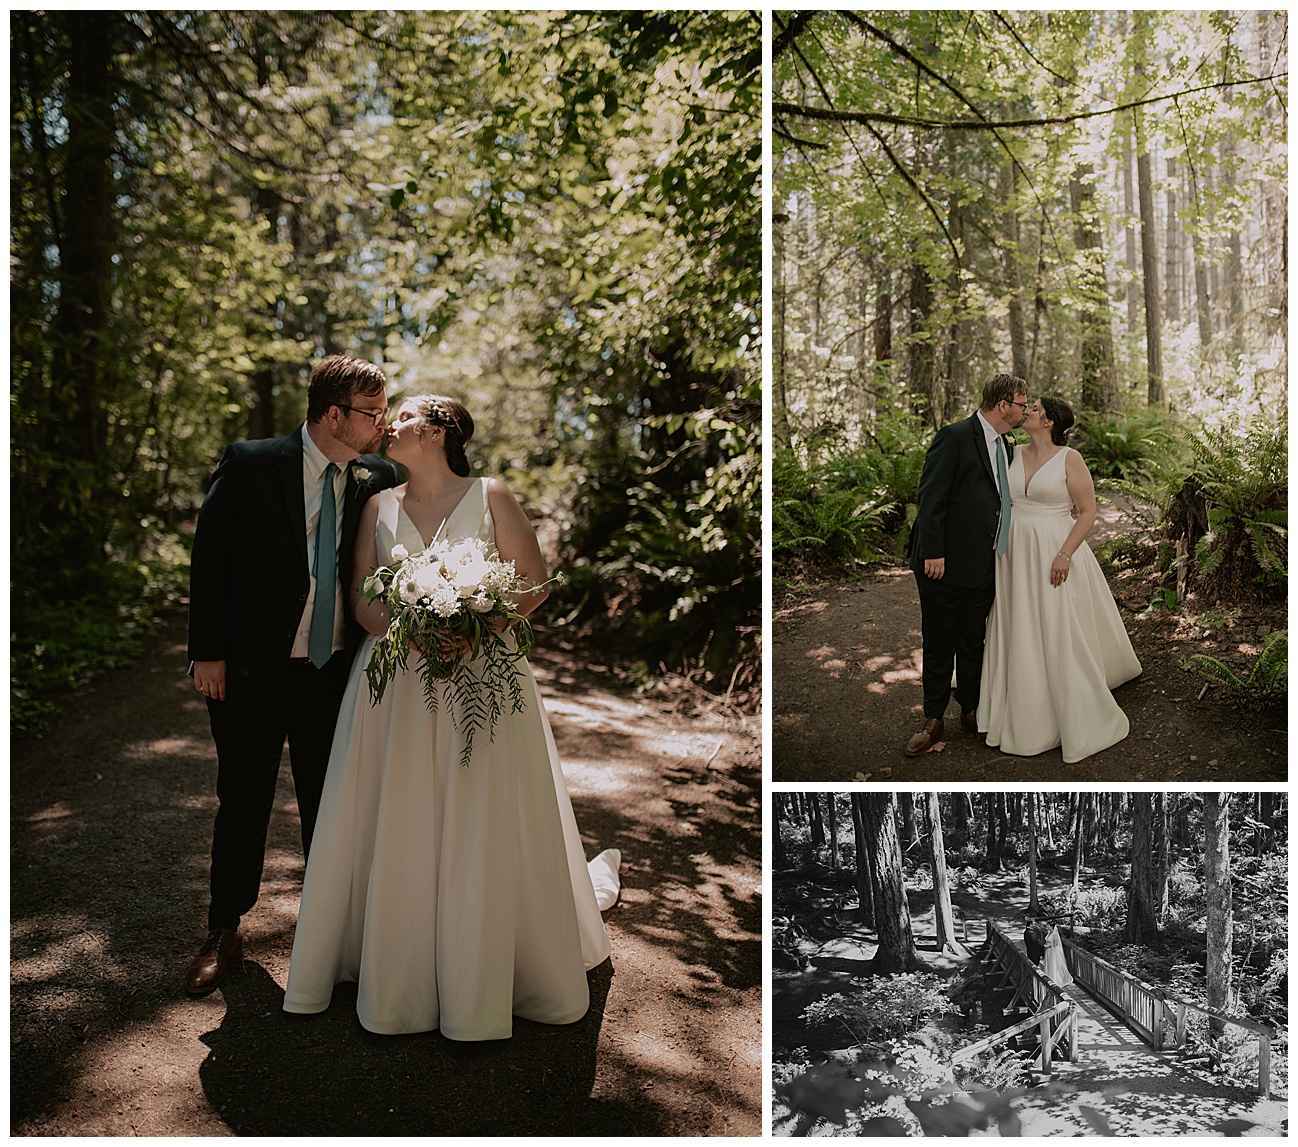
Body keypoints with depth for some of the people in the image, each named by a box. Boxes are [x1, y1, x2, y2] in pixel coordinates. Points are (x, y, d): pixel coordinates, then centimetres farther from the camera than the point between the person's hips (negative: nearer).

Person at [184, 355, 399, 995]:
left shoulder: (378, 481, -1)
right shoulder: (249, 464, -8)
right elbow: (209, 558, -5)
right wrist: (207, 652, -7)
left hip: (335, 674, 2)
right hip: (251, 671, -2)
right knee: (242, 804, 14)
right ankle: (224, 932, 34)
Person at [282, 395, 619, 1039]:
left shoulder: (491, 498, 0)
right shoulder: (379, 507, 11)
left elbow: (535, 582, 0)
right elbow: (360, 598, 9)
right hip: (397, 682, 3)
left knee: (481, 830, 0)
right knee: (393, 831, 4)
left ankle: (484, 976, 17)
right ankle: (398, 970, 21)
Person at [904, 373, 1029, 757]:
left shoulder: (1006, 447, 13)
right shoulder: (955, 437, -11)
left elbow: (1000, 502, 18)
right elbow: (930, 497, -15)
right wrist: (933, 553, -19)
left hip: (985, 565, 7)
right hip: (945, 565, -7)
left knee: (974, 642, 15)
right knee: (939, 645, 5)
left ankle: (972, 710, 29)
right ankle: (933, 720, 17)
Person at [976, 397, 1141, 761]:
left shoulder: (1069, 458, -7)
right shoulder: (1016, 455, 9)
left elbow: (1088, 512, -8)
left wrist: (1065, 555, -18)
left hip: (1053, 556, -5)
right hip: (1015, 554, 5)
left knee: (1061, 637, 0)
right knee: (1019, 636, 9)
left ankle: (1077, 720, 15)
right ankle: (1025, 716, 23)